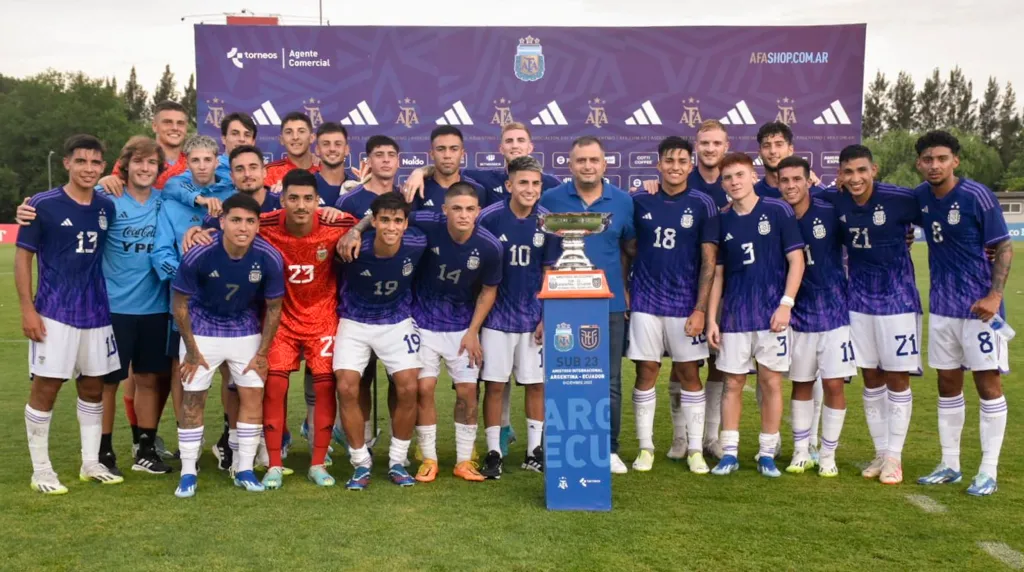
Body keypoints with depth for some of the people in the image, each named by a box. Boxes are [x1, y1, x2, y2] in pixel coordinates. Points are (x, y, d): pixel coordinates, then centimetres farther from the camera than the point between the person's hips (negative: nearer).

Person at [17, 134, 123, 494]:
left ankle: (91, 464, 23)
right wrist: (27, 309, -11)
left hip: (97, 313, 5)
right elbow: (23, 257, -4)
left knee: (93, 386, 11)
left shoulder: (107, 208, 5)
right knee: (45, 387, -1)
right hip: (55, 313, -4)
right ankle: (41, 470, 11)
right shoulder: (42, 205, -7)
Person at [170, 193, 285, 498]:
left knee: (253, 395, 0)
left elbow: (273, 308, -7)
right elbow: (180, 303, -12)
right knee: (192, 399, -2)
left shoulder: (270, 258, -22)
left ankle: (245, 470, 13)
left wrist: (262, 353, -4)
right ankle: (188, 473, 10)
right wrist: (192, 351, -9)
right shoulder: (198, 255, -26)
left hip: (246, 330, 2)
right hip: (202, 329, -2)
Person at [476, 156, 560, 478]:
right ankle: (494, 452, 14)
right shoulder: (489, 218, -9)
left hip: (534, 317, 2)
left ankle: (534, 451, 22)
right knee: (495, 384, 2)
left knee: (536, 384, 8)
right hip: (497, 315, -2)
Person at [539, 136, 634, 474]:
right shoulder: (552, 199, -1)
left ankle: (610, 449, 17)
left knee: (610, 382, 6)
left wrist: (625, 289, 6)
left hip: (610, 305, 1)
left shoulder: (623, 201, 3)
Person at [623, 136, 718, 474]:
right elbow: (629, 246, 13)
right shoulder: (639, 200, 2)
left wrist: (700, 308, -10)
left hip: (686, 303, -1)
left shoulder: (702, 204, -2)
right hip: (645, 301, 1)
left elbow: (709, 260, -3)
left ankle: (693, 448, 14)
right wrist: (624, 288, 1)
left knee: (688, 374, 4)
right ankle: (645, 447, 14)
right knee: (646, 372, 4)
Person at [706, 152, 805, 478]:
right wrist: (711, 318, 5)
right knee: (733, 383, 5)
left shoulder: (778, 211, -3)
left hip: (772, 313, -2)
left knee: (771, 382, 3)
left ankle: (767, 454, 14)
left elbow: (796, 260, -2)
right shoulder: (721, 221, 6)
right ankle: (729, 453, 13)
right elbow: (717, 273, 10)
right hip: (734, 316, 2)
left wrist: (786, 304, -11)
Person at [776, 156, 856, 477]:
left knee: (834, 385, -1)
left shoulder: (830, 212, -9)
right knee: (801, 384, 11)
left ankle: (828, 455, 15)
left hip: (835, 311, -2)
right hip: (798, 315, 2)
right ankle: (801, 452, 24)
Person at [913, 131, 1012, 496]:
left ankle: (988, 472, 8)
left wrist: (995, 295, -19)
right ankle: (950, 465, 22)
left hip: (979, 306, -5)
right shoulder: (920, 197, 2)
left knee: (987, 383, 0)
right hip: (941, 305, 5)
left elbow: (1004, 248, -9)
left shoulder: (977, 196, -13)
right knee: (947, 384, 11)